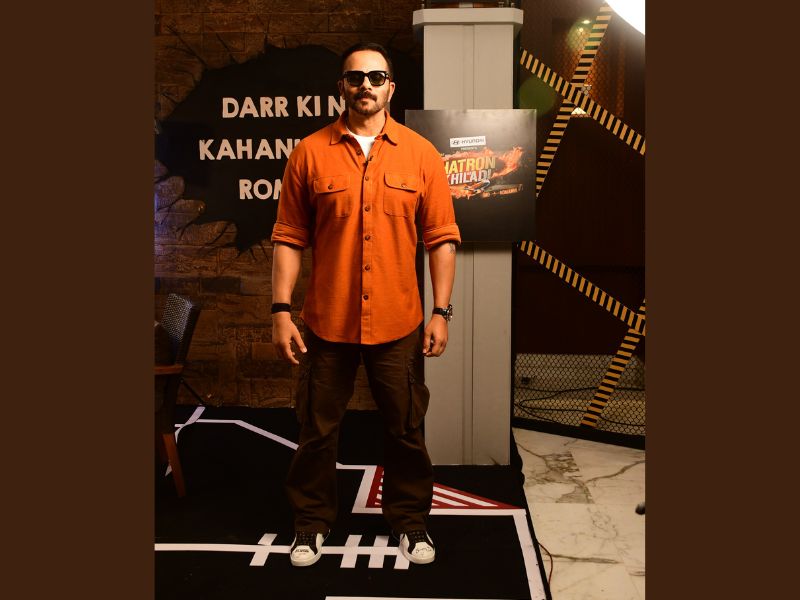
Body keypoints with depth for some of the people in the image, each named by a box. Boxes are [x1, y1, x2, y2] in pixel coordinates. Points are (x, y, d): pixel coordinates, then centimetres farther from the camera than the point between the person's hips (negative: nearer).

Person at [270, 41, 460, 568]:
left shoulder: (421, 154, 1)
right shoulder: (310, 152, 0)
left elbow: (442, 239, 1)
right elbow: (289, 239, 0)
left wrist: (441, 312, -3)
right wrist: (282, 310, -5)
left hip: (398, 324, 1)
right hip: (327, 322, 0)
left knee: (406, 430, 13)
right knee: (318, 430, 12)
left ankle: (410, 519, 34)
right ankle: (313, 521, 33)